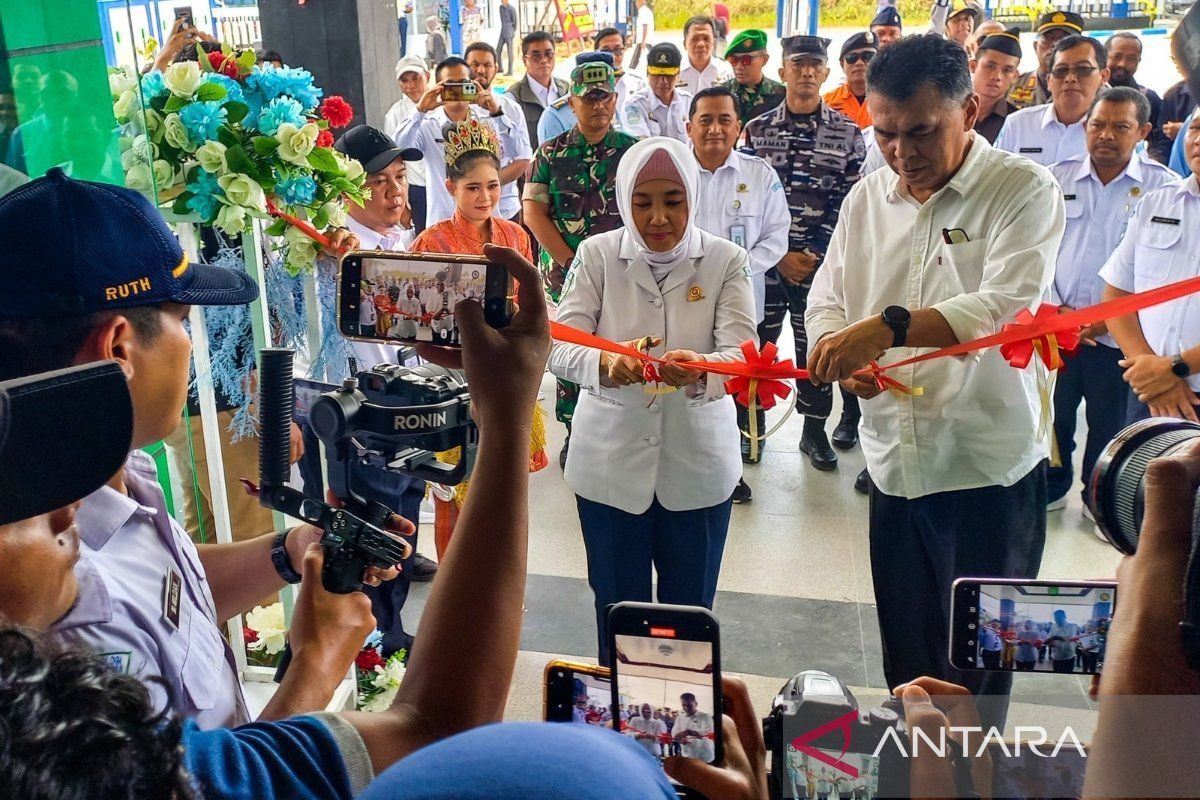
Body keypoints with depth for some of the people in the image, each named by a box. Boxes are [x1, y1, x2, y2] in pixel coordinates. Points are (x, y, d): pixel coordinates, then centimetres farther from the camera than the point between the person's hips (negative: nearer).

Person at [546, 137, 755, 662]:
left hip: (697, 464, 0)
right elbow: (559, 347, -12)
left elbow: (744, 353, -14)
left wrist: (700, 368, -38)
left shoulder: (726, 261, -2)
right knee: (617, 609, 13)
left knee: (690, 611, 14)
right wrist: (604, 364, -34)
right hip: (610, 461, 0)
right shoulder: (596, 254, -2)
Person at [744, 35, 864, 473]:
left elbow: (848, 200, -1)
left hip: (821, 263, 0)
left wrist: (815, 255, -10)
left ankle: (814, 430, 21)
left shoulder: (847, 133, 3)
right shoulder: (757, 130, 3)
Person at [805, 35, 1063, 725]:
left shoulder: (1025, 190, -8)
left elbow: (1010, 305, -24)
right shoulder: (868, 197, 8)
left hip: (990, 468, -5)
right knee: (905, 662, 18)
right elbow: (826, 300, 9)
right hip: (895, 466, 5)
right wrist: (840, 351, -13)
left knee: (975, 675, 8)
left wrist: (890, 326, -35)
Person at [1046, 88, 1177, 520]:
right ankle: (1051, 489, 32)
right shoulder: (1059, 177, 4)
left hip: (1119, 335, -1)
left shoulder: (1164, 187, -2)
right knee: (1052, 417, 10)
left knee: (1109, 426, 10)